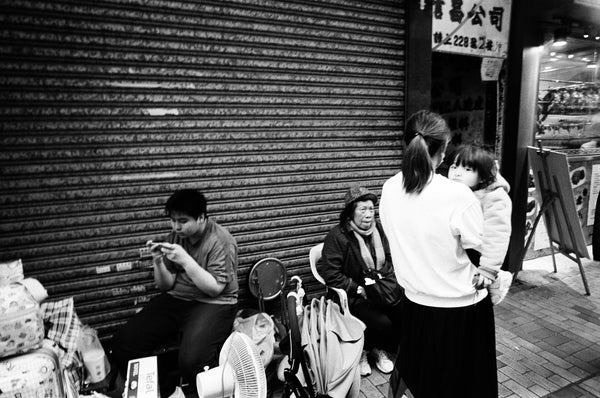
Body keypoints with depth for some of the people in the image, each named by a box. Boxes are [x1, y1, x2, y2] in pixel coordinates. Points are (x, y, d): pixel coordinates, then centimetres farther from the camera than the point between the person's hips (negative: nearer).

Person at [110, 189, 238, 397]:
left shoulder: (221, 241, -14)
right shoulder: (175, 237, 4)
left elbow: (215, 288, -19)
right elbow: (166, 286, 7)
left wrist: (185, 260, -26)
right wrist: (158, 262, -13)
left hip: (213, 304, -6)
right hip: (175, 300, 7)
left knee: (191, 360, -31)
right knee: (122, 345, -8)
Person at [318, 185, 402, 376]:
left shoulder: (379, 230, 6)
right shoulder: (337, 236, -13)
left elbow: (390, 260, 17)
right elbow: (330, 274, -16)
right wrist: (359, 289, -17)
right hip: (352, 297, -6)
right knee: (382, 323, -24)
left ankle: (379, 348, 13)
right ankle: (362, 351, 10)